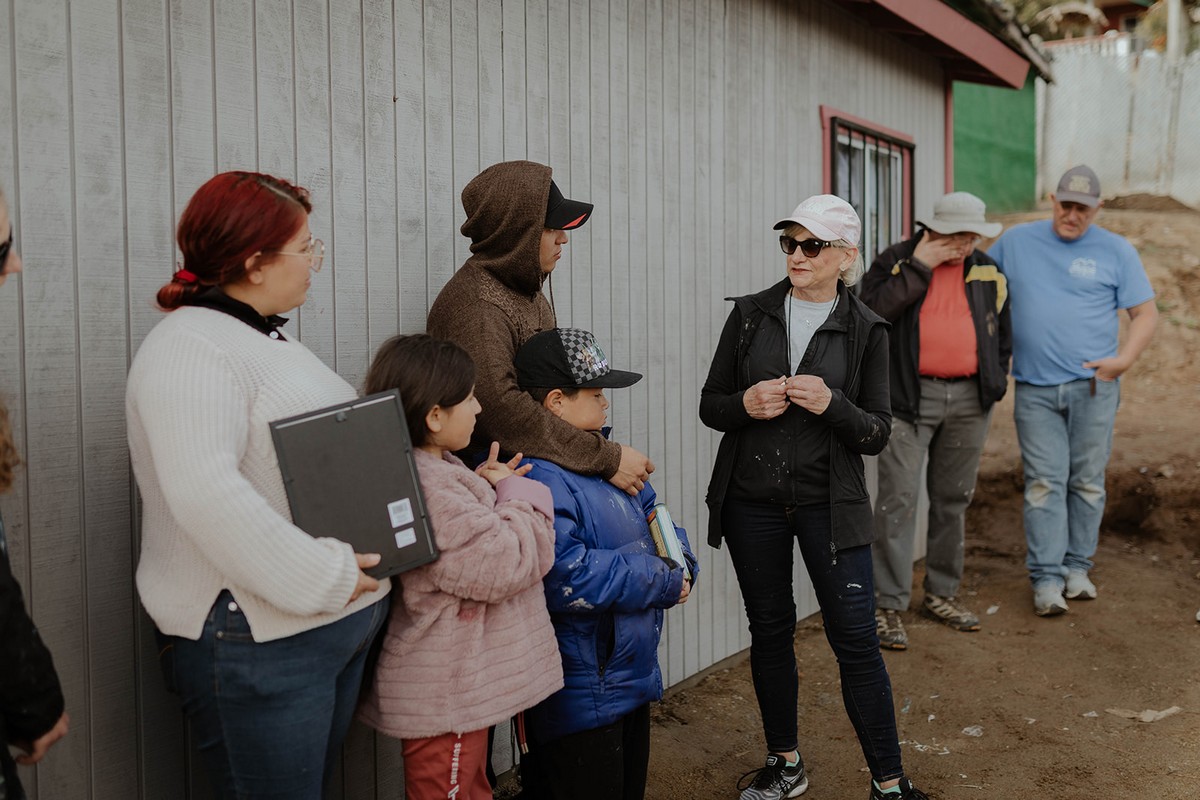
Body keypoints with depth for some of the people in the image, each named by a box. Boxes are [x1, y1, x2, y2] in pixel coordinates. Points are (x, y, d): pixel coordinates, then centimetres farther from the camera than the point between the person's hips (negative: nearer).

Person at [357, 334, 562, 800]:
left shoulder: (437, 469, 8)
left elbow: (477, 542, 20)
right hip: (444, 696, -11)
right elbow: (503, 565, -27)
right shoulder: (425, 491, -28)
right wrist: (517, 496, -11)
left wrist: (489, 491, 3)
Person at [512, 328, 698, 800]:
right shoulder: (534, 479, -24)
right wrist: (664, 582, -21)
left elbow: (652, 514, 17)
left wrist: (681, 564, -5)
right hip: (580, 698, -10)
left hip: (632, 677, 10)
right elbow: (564, 577, -32)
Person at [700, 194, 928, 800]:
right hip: (752, 504, 3)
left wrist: (831, 404, -21)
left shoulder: (865, 331, -1)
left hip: (829, 505, -2)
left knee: (855, 640, -3)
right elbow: (710, 404, 6)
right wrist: (746, 405, -15)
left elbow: (877, 434, -2)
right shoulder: (750, 314, 4)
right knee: (769, 631, 13)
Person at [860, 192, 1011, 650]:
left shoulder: (986, 272, 11)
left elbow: (1002, 329, 20)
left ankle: (942, 594, 26)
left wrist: (995, 382, 11)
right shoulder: (895, 262, 0)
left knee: (953, 499, 13)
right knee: (899, 499, -8)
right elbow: (871, 311, -16)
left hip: (969, 400, 5)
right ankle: (887, 605, -2)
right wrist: (919, 266, -16)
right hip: (910, 397, -4)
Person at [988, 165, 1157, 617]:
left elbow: (1145, 314, 6)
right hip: (1035, 388, 0)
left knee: (1087, 481, 7)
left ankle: (1077, 567, 20)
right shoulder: (1016, 242, 8)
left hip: (1093, 385, 0)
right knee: (1044, 483, -3)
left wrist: (1124, 359, -9)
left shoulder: (1116, 251, 5)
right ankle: (1046, 579, 0)